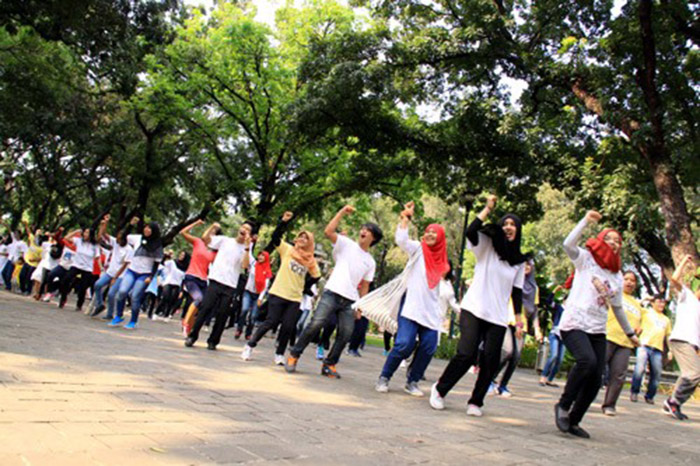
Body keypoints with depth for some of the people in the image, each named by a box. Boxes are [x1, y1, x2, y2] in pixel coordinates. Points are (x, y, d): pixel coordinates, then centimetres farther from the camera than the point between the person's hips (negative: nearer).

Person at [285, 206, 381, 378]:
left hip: (350, 301, 4)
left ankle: (329, 364, 12)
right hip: (332, 293, -4)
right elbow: (328, 231, -10)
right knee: (315, 325, -16)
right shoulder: (346, 244, 7)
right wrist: (343, 212, -9)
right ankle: (294, 355, -2)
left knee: (345, 334, -3)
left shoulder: (370, 261, 17)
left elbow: (364, 286, 18)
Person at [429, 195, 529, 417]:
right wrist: (488, 208, -13)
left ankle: (476, 402, 14)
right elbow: (470, 231, -18)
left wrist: (519, 319, 8)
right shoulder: (487, 246, 1)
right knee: (466, 354, -14)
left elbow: (516, 291, 13)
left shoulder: (519, 261, 11)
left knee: (491, 361, -3)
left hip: (498, 317, 4)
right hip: (474, 309, -4)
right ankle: (439, 390, 7)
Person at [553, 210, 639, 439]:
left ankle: (573, 421, 14)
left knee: (595, 380, -2)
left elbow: (617, 308, 25)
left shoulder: (617, 277, 17)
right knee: (587, 360, -30)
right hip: (574, 324, -6)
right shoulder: (585, 259, 3)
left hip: (597, 331, 6)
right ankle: (563, 405, -12)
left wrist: (630, 333, 29)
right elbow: (568, 244, -17)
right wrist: (586, 220, -17)